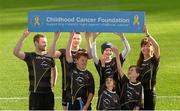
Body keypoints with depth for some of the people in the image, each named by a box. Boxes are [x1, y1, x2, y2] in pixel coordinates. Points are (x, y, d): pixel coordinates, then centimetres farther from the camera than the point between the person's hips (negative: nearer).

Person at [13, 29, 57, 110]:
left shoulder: (49, 57, 8)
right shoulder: (30, 56, -4)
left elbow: (54, 69, 27)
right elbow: (16, 52, -21)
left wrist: (53, 82, 15)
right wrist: (23, 37, -28)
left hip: (48, 92, 4)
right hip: (35, 93, -4)